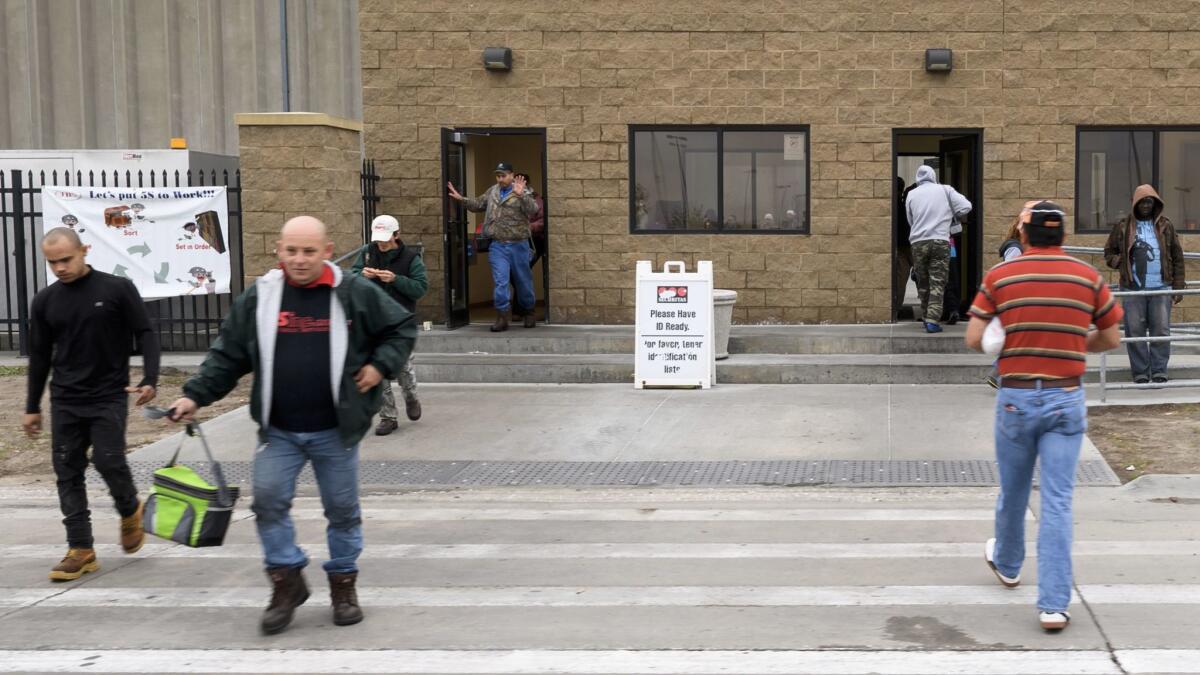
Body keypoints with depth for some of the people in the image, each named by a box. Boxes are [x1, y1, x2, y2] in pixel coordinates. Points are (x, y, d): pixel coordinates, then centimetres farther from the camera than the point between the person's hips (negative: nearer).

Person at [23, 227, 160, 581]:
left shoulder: (117, 289, -5)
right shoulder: (45, 301, 5)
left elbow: (145, 334, -1)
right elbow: (39, 356, 13)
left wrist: (150, 379, -15)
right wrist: (32, 407, 15)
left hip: (109, 397, -3)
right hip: (65, 402, 4)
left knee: (109, 460, -11)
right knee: (68, 472, 1)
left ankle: (130, 512, 20)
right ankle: (81, 550, 7)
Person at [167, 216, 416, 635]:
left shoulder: (357, 294, -4)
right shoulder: (258, 298, 1)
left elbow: (401, 327, 8)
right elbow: (227, 355, 6)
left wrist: (381, 365, -5)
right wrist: (195, 395, -2)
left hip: (336, 431, -1)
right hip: (278, 431, 1)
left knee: (342, 508, 8)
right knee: (268, 499, -6)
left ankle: (344, 584, 25)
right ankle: (287, 581, 11)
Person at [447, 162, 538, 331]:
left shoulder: (523, 193, -5)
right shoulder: (492, 192, 10)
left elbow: (533, 210, -21)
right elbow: (477, 205, 22)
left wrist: (521, 195, -34)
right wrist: (460, 198, 11)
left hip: (518, 245, -3)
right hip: (498, 246, 3)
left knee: (523, 280, 11)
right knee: (500, 281, -3)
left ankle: (528, 312, 30)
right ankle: (502, 317, -1)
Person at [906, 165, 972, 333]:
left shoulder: (911, 194, 10)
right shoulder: (945, 190, 5)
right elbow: (965, 207, 0)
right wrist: (952, 218, 18)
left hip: (918, 242, 2)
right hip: (940, 242, -2)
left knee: (923, 283, 14)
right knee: (938, 283, -2)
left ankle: (927, 317, 18)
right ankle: (933, 321, -12)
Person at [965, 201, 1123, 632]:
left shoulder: (999, 276, -5)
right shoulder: (1088, 277, 0)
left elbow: (974, 339, -6)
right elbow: (1111, 339, 7)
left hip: (1016, 397, 0)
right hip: (1066, 398, 0)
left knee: (1013, 491, 19)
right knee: (1057, 501, 0)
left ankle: (1007, 564, 44)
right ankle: (1053, 604, -4)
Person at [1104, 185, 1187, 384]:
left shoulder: (1165, 225, 8)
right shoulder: (1123, 226, 5)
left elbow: (1177, 257, 10)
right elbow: (1109, 253, 13)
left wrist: (1178, 285, 5)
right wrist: (1124, 265, -6)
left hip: (1161, 287, 1)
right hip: (1133, 288, 0)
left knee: (1161, 330, -1)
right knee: (1135, 331, 0)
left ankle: (1159, 371, 6)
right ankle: (1140, 373, 6)